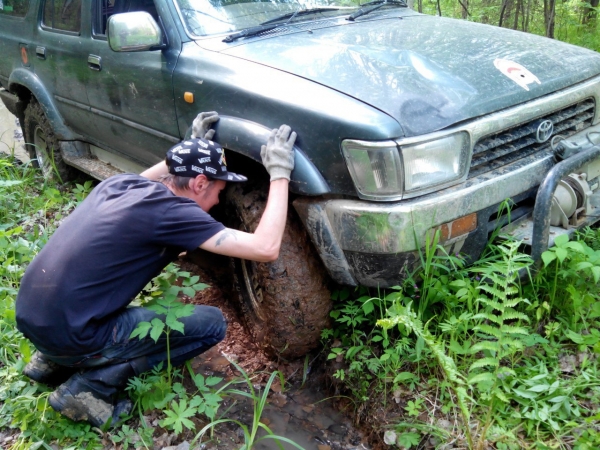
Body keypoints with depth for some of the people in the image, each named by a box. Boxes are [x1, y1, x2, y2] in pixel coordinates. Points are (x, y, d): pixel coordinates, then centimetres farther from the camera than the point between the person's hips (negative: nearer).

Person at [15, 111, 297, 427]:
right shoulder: (169, 210, -18)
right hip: (69, 336, -8)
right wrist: (279, 174, -12)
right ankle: (91, 384, -3)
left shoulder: (119, 183, 4)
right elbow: (266, 249, -21)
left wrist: (191, 147, 28)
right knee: (212, 324, 0)